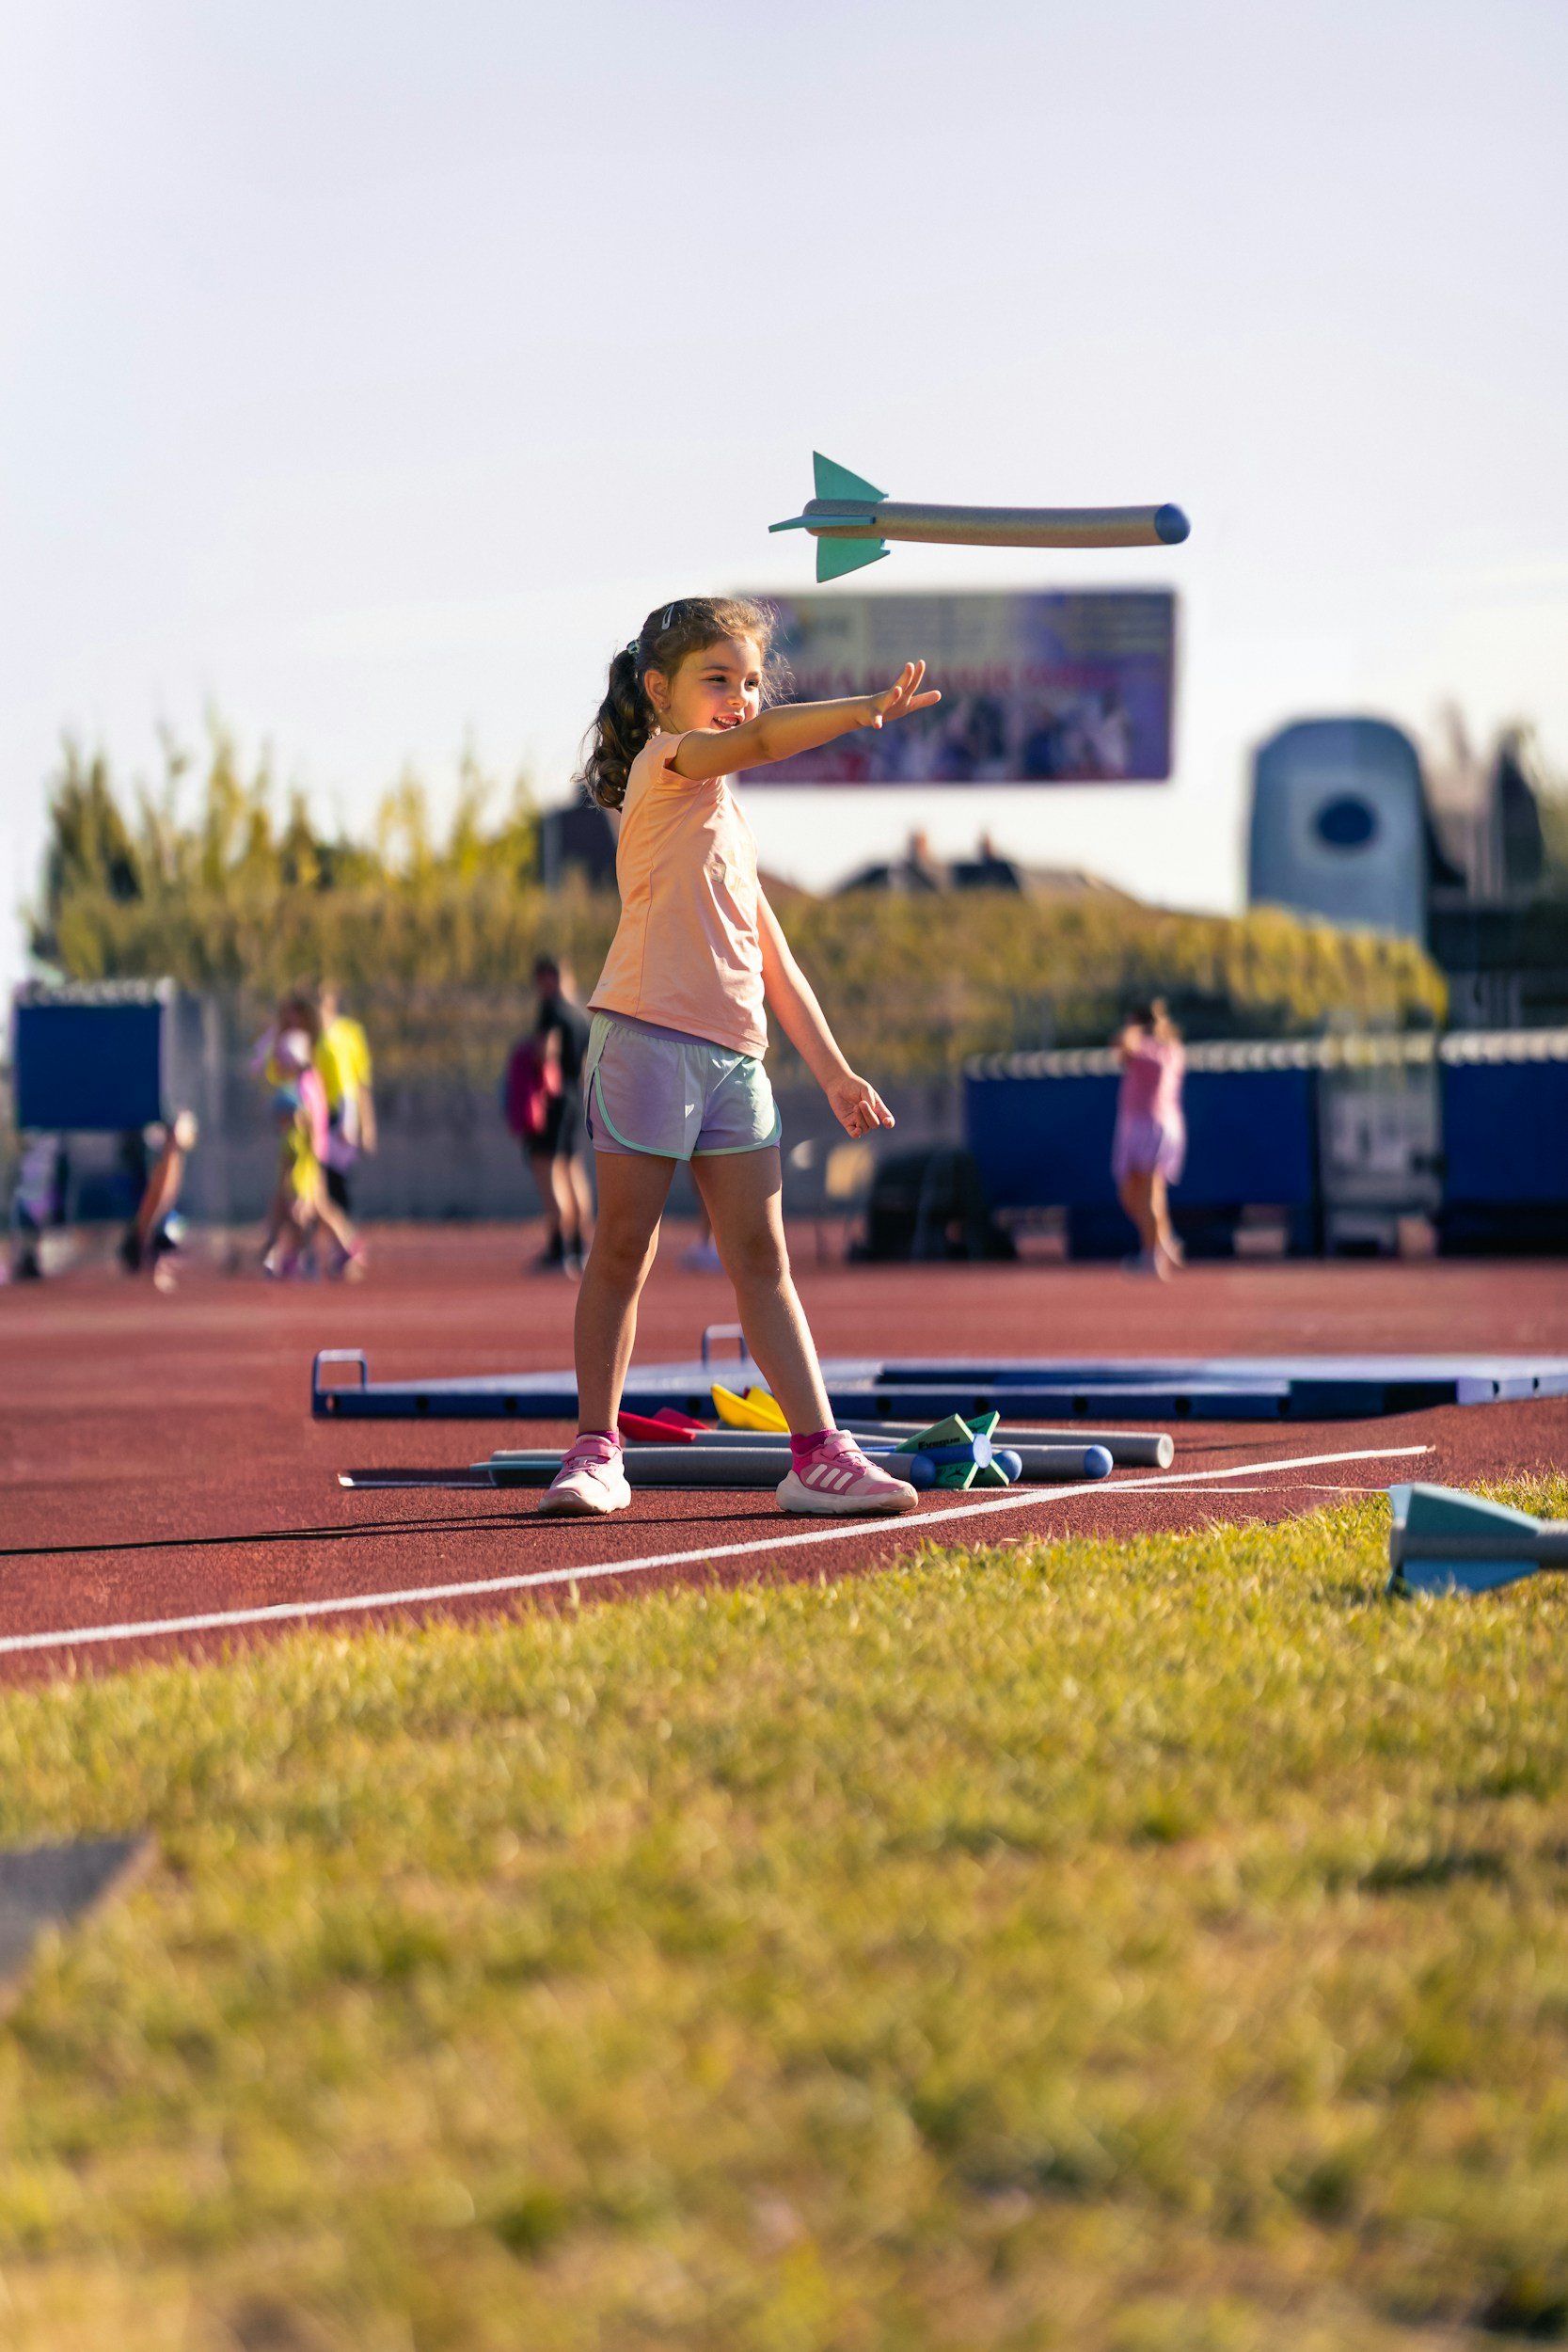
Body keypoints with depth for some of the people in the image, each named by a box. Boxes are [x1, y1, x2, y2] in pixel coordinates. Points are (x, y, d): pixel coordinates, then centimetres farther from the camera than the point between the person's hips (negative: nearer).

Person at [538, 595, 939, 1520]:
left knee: (761, 1258, 3)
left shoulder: (732, 820, 24)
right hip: (648, 1037, -7)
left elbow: (772, 958, 26)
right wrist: (863, 710, -33)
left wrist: (833, 1071, 21)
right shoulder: (667, 763, 1)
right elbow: (758, 741, -21)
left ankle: (819, 1452, -1)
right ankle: (596, 1448, 4)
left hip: (734, 1056, 8)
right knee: (624, 1249, -2)